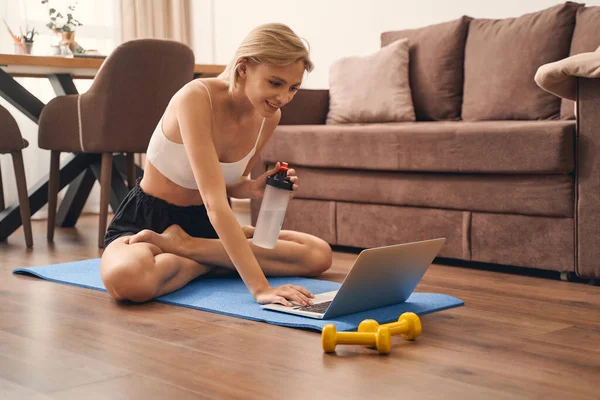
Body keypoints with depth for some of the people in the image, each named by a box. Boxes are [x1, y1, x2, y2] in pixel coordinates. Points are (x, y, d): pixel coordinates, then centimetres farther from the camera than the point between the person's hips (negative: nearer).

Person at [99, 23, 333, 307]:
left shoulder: (269, 116, -6)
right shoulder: (196, 98, -27)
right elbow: (214, 201, -36)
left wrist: (254, 188, -15)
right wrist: (259, 287, -42)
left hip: (205, 224, 7)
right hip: (147, 221, -6)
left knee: (319, 255, -9)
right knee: (127, 281, -42)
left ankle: (183, 245, -9)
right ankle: (208, 260, -10)